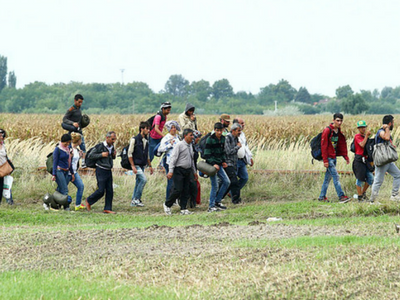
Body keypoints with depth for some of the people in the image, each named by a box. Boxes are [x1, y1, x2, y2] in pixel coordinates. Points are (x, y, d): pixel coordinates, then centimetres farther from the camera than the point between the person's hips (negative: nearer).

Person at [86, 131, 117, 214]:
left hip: (108, 171, 7)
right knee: (101, 191, -7)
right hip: (101, 170, -7)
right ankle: (89, 201, 15)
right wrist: (101, 155, -18)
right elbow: (90, 156, -9)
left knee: (110, 191, 2)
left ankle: (107, 209, 7)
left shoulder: (112, 147, 10)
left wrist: (114, 155, 2)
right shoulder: (99, 146, -11)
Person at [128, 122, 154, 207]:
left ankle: (133, 201, 13)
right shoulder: (134, 139, -10)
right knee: (143, 179, -19)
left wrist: (150, 166, 18)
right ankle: (136, 198, -13)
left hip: (142, 165, 7)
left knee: (138, 182, 7)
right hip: (136, 165, -7)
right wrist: (133, 166, -17)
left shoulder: (146, 141, 12)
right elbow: (129, 154, -11)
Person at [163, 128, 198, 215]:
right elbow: (173, 158, -14)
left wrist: (194, 171, 24)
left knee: (186, 191, 4)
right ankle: (167, 205, 7)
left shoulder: (190, 146, 14)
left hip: (187, 171, 7)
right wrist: (171, 171, -21)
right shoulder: (179, 145, -10)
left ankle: (183, 209, 8)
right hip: (179, 170, -7)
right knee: (178, 190, -10)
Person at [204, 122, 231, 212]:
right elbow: (207, 154, -15)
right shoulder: (210, 139, -13)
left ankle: (217, 201, 16)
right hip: (211, 164, -8)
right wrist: (213, 164, -24)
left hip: (219, 164, 8)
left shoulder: (222, 138, 9)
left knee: (227, 182, 6)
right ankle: (211, 206, -1)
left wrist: (223, 161, 9)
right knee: (215, 185, -8)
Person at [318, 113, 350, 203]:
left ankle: (322, 196, 18)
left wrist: (346, 157, 9)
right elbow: (324, 146, -15)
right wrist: (325, 160, -19)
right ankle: (341, 196, -14)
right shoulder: (327, 130, -14)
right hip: (328, 158, -8)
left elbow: (342, 145, 18)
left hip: (334, 157, 8)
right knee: (335, 176, -12)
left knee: (328, 177, 11)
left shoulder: (338, 132, 10)